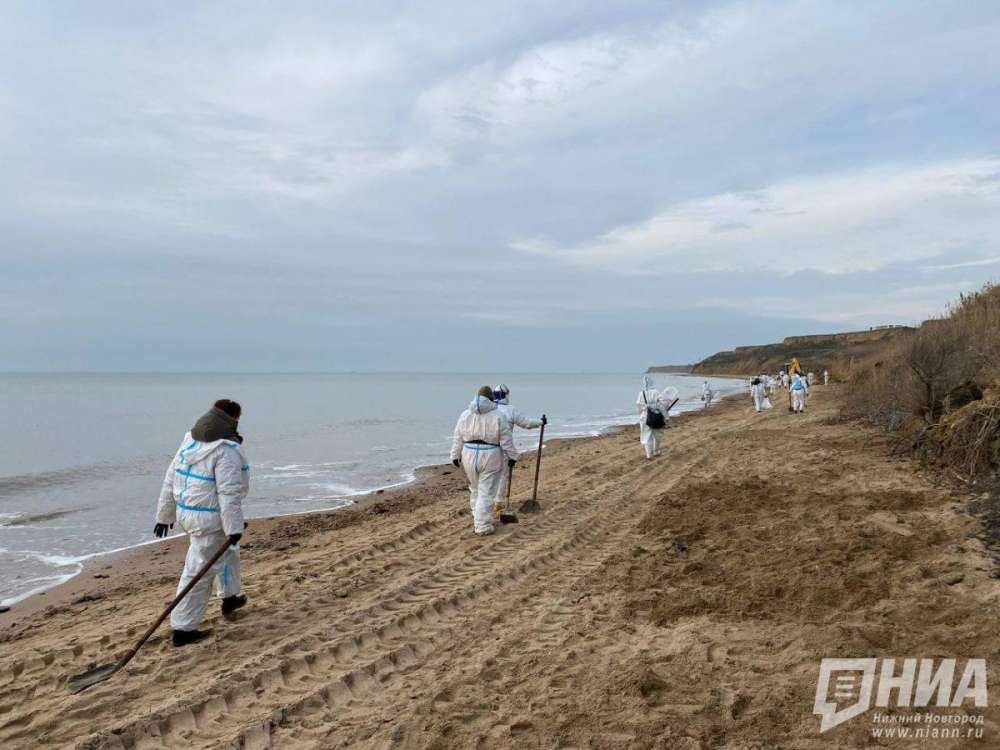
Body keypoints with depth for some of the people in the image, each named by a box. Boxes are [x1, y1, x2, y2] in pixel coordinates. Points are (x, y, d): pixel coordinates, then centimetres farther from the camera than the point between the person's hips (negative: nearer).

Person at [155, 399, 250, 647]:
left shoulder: (190, 441, 7)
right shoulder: (226, 450, -19)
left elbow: (171, 479, 11)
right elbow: (228, 493, -23)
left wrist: (165, 515, 18)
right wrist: (234, 528, -19)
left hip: (186, 512, 9)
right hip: (210, 518, -9)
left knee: (227, 551, 29)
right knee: (200, 571, -1)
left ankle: (229, 598, 43)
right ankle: (183, 628, 5)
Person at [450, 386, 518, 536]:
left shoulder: (465, 414, 5)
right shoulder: (498, 415, -6)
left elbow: (458, 438, 7)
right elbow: (506, 440, -4)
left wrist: (455, 456, 15)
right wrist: (512, 456, 5)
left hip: (469, 456, 4)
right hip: (490, 456, -4)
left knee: (475, 489, 21)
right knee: (486, 492, 1)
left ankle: (477, 520, 30)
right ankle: (482, 526, 1)